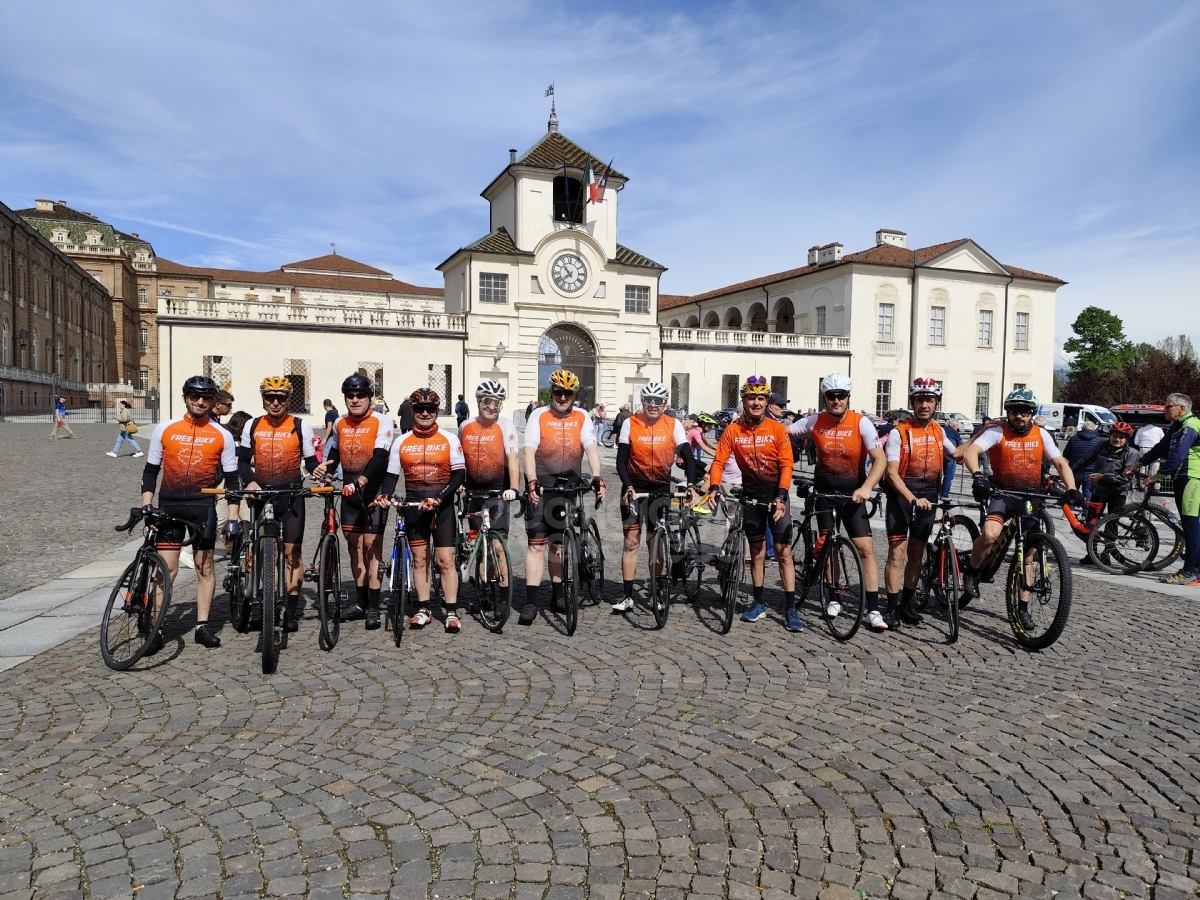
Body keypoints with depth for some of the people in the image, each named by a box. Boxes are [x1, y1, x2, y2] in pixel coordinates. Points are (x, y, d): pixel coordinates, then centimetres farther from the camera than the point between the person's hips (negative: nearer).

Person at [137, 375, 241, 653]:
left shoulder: (222, 436, 1)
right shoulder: (165, 430, 3)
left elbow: (231, 478, 3)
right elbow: (151, 470, 9)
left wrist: (233, 518, -1)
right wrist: (147, 505, -2)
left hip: (203, 506, 0)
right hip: (168, 505, 0)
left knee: (204, 566, 5)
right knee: (166, 568, -2)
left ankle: (202, 626, 14)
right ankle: (157, 629, 7)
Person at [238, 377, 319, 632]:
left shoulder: (301, 426, -1)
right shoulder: (252, 426, 5)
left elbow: (310, 459, 1)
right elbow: (243, 460, 6)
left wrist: (319, 471, -21)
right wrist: (250, 482, -12)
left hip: (291, 494, -2)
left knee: (292, 551, 0)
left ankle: (292, 609, 6)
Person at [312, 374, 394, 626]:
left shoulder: (381, 423, -11)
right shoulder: (340, 423, 7)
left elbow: (380, 457, -22)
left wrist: (362, 480, -38)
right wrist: (324, 468, -2)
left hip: (374, 490, -5)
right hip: (349, 492, 5)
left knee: (372, 545, -6)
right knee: (354, 546, 9)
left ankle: (373, 606, 0)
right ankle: (362, 600, 21)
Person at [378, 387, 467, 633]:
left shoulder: (450, 440, -2)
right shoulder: (401, 442, 5)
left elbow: (459, 473, -7)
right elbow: (391, 474, 5)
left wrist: (439, 498, -20)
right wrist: (384, 496, -14)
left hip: (442, 505, -2)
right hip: (414, 505, 3)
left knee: (446, 559, -4)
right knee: (419, 558, 8)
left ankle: (452, 612, 2)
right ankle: (423, 610, 17)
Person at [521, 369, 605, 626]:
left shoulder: (582, 418, 4)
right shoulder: (539, 416, -2)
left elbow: (591, 448, -7)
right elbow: (529, 452, -11)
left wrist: (597, 477, -23)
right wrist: (532, 482, -25)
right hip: (541, 487, -2)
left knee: (558, 544, 12)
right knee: (537, 544, -6)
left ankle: (558, 595, 25)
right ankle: (531, 602, -4)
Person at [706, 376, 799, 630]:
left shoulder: (777, 429, -9)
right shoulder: (732, 430, -5)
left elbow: (786, 465, -11)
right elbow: (719, 461, -7)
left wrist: (781, 496, -22)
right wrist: (714, 487, -24)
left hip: (776, 495, -2)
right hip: (750, 496, 2)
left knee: (783, 552, -3)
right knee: (757, 552, 12)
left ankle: (790, 609, 2)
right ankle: (758, 604, 22)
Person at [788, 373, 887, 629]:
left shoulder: (861, 423, -13)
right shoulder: (815, 422, -6)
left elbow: (880, 459, -19)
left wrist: (866, 488, -31)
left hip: (852, 492, -2)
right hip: (825, 490, 2)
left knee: (865, 547, -9)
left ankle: (873, 609, -4)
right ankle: (834, 598, 23)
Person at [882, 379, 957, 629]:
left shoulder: (938, 431, 7)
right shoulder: (899, 432, -10)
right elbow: (892, 473, -18)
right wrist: (912, 499, -29)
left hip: (928, 495, 5)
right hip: (901, 495, -5)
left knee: (916, 553, 11)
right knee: (898, 551, -11)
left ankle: (907, 604, 23)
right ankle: (892, 609, -6)